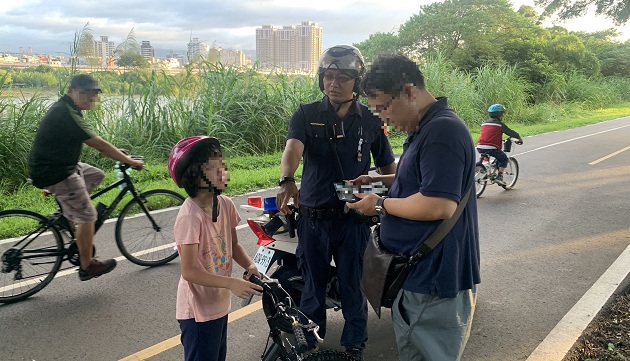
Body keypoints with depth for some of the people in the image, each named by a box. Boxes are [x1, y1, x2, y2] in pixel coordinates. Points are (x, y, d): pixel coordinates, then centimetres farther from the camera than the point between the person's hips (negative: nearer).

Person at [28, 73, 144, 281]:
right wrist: (130, 161, -16)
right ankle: (87, 267, 8)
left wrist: (115, 152, 14)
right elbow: (99, 144, -23)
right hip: (55, 173, -10)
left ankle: (67, 216, 21)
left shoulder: (66, 109, 9)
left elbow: (92, 140, 20)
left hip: (62, 165, 10)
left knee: (97, 176, 22)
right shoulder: (67, 114, -23)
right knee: (87, 216, -5)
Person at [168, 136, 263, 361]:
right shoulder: (190, 217, -26)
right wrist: (231, 283, -29)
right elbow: (189, 271, -25)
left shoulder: (225, 205, -4)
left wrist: (249, 265, -9)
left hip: (220, 304, 8)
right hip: (198, 311, -8)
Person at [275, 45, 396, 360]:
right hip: (313, 216, 0)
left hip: (354, 217, 0)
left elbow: (388, 168, 8)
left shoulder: (370, 120, 3)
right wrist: (287, 181, -40)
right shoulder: (306, 115, -1)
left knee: (353, 286, 10)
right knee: (312, 285, 13)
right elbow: (293, 148, -20)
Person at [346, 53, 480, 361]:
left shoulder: (442, 131, -23)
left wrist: (381, 205, -18)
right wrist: (378, 180, 11)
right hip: (415, 269, 11)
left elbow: (440, 206, -31)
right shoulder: (423, 128, 11)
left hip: (435, 279, -10)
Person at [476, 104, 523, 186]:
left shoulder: (484, 123, 18)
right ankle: (499, 177, 4)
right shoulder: (500, 124, 1)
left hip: (480, 148, 6)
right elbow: (510, 132, 8)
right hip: (492, 148, -6)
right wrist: (519, 138, 25)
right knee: (504, 159, 14)